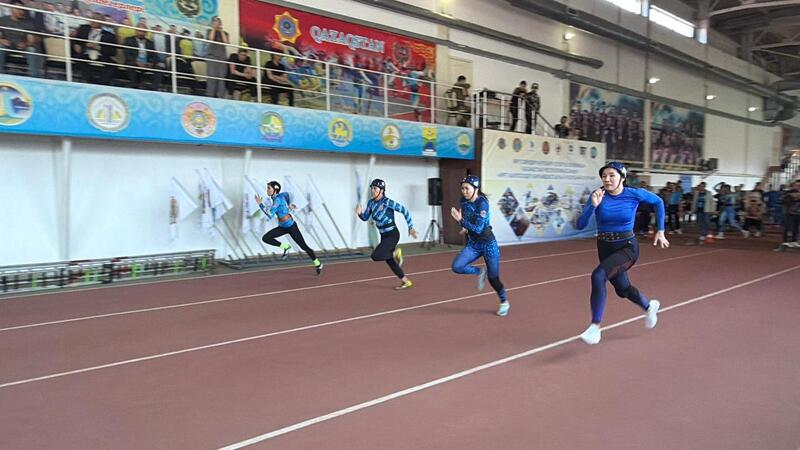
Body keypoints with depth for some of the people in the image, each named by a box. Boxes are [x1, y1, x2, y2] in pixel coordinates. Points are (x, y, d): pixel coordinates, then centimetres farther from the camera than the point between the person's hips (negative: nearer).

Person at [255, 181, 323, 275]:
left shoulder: (277, 199, -23)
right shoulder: (281, 195, 1)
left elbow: (270, 215, -32)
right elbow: (286, 194, 24)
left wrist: (261, 204, -30)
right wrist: (288, 205, 35)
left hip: (290, 226, -9)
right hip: (282, 227, 9)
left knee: (303, 246, 3)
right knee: (265, 238, -7)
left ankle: (318, 264, 19)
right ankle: (286, 247, 7)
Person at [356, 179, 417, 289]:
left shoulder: (387, 202, -18)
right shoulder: (371, 203, 3)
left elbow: (404, 211, -15)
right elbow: (365, 218, 10)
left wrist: (411, 228, -15)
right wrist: (360, 213, -12)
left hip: (392, 235, -8)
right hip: (384, 236, 8)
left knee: (375, 256, -20)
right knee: (389, 261, 14)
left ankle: (395, 253, 4)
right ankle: (406, 282, 29)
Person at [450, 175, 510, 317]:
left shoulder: (482, 203, -21)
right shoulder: (464, 201, -1)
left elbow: (478, 229, -27)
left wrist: (461, 220, -35)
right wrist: (466, 228, 1)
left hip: (488, 244, -5)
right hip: (472, 245, 6)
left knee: (493, 278, 3)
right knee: (457, 266, -18)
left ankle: (504, 302, 31)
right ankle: (480, 272, 11)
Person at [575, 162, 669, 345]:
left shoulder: (634, 194, -13)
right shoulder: (598, 196, -10)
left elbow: (658, 202, 7)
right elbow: (580, 225, -16)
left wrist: (660, 231, 5)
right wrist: (593, 205, -30)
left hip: (627, 247, -4)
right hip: (605, 248, 4)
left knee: (598, 276, -30)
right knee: (622, 289, 22)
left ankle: (595, 327, -21)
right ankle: (650, 306, 55)